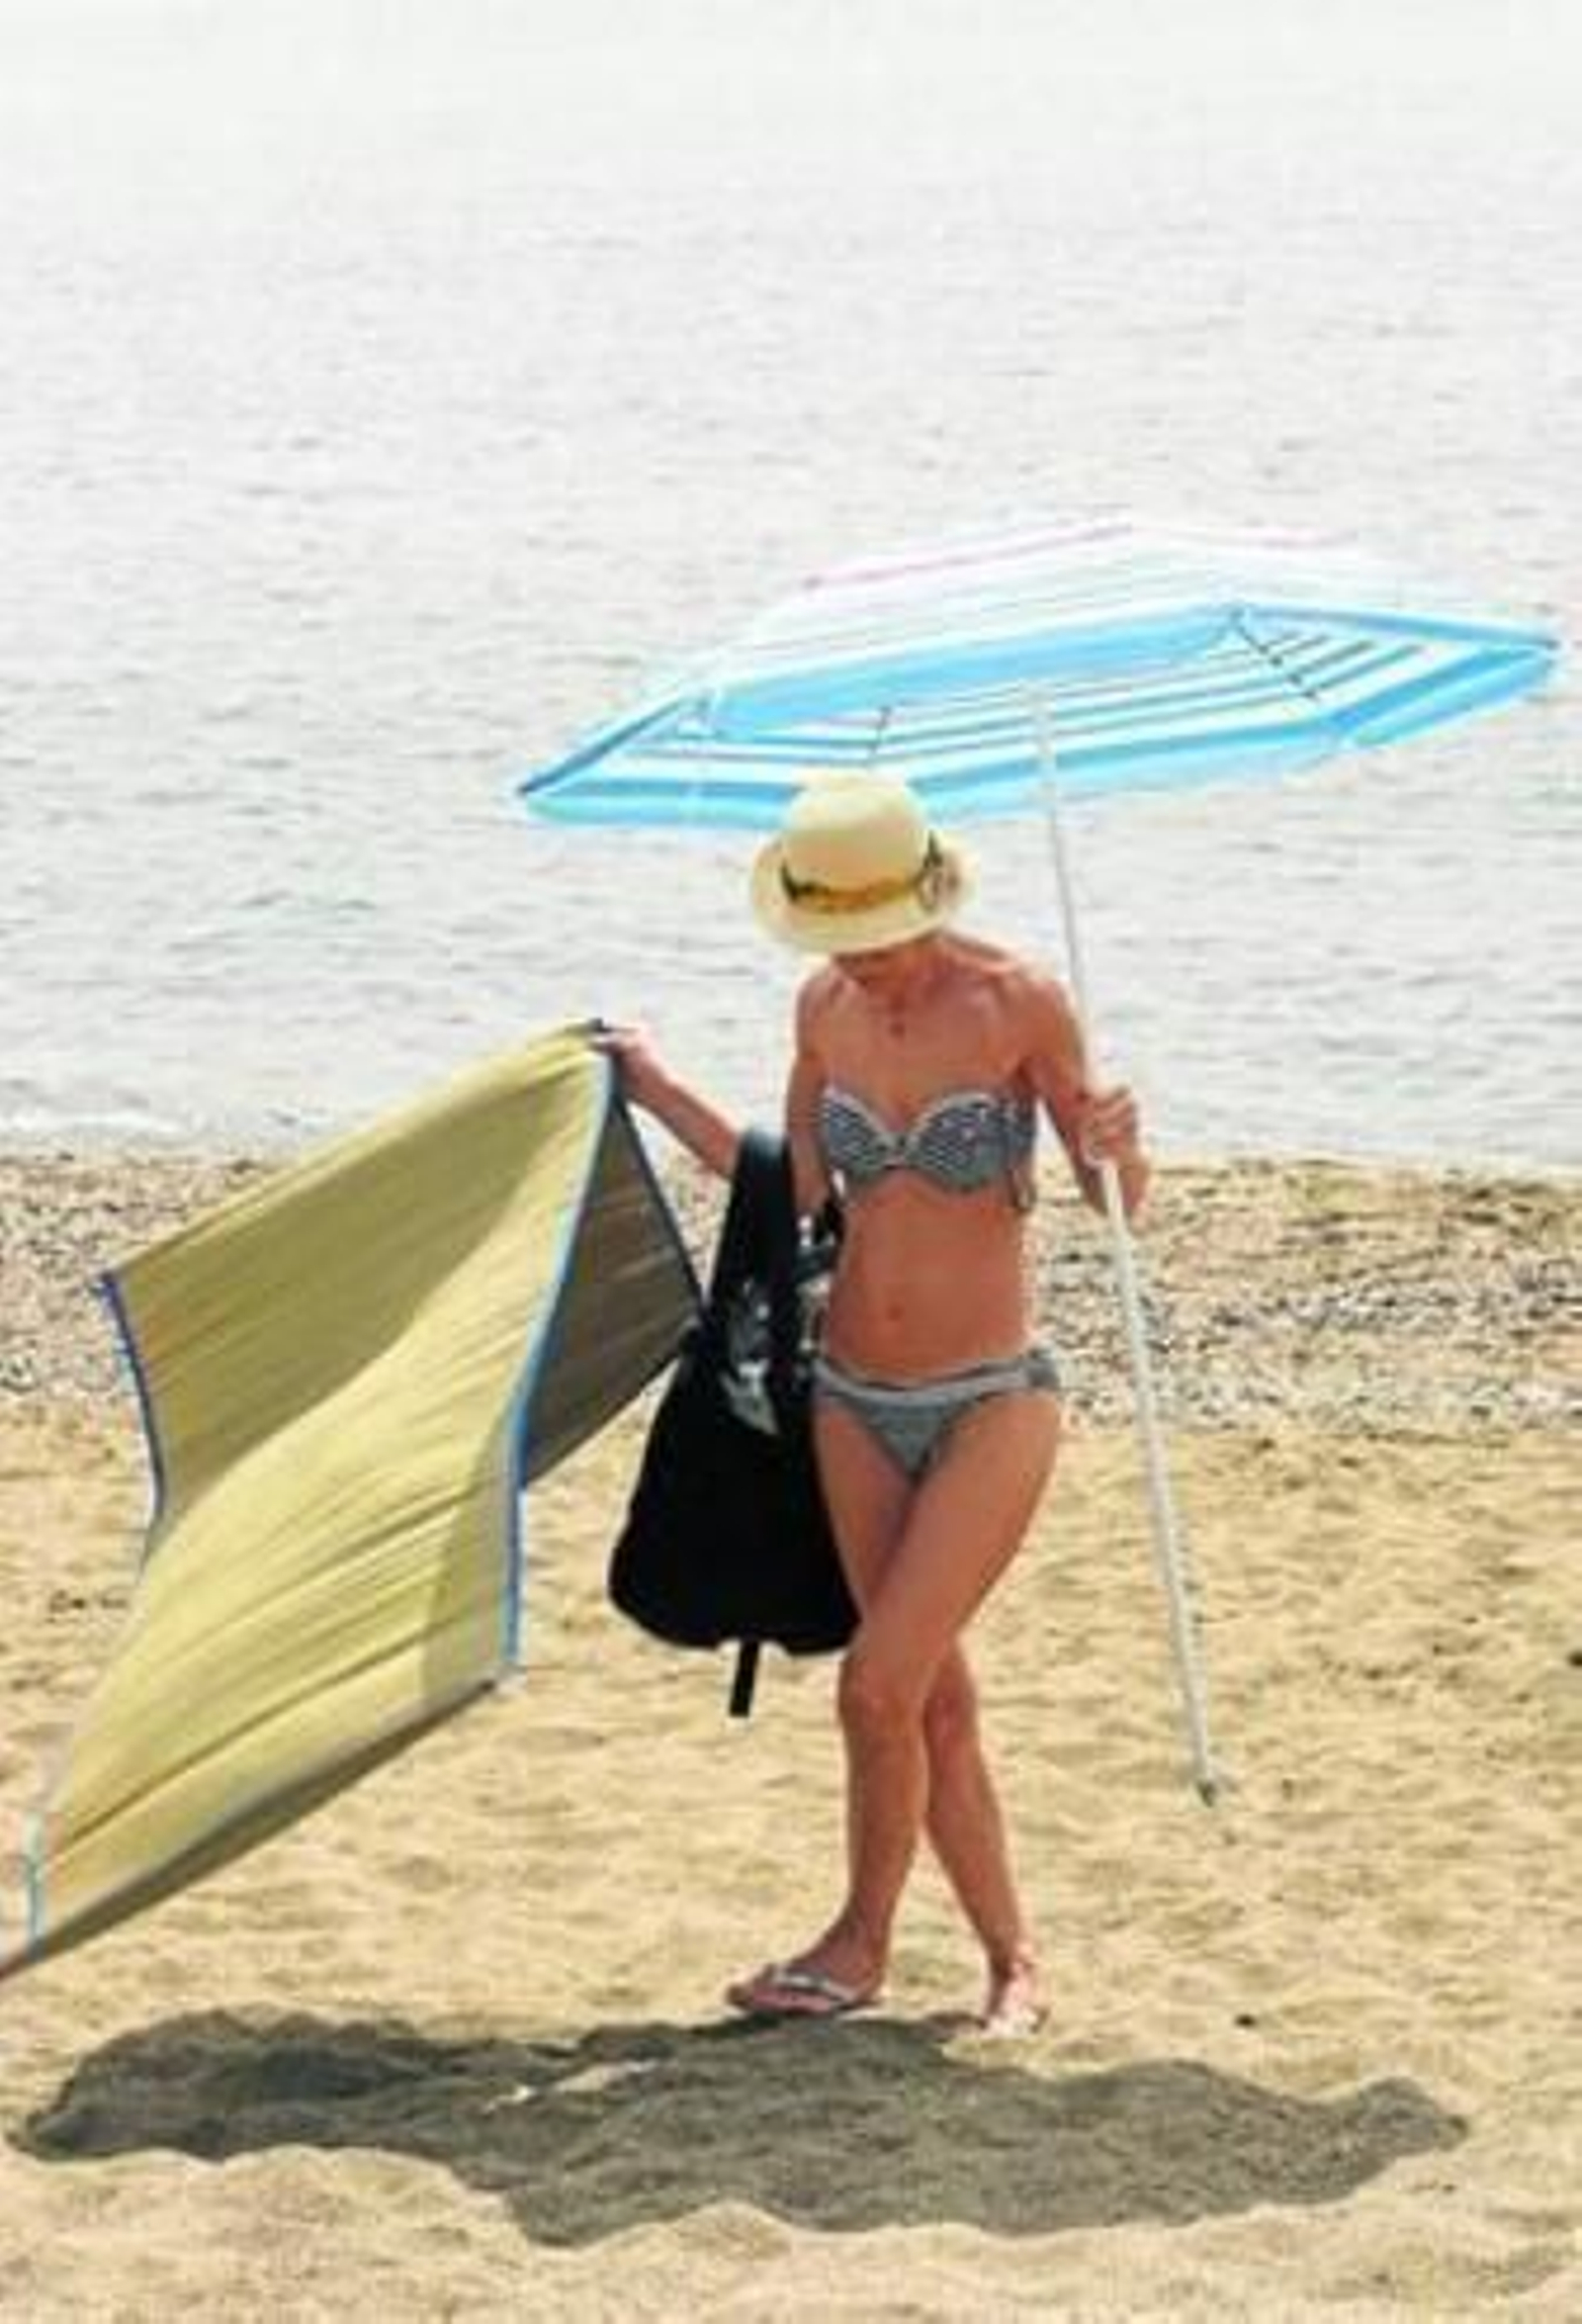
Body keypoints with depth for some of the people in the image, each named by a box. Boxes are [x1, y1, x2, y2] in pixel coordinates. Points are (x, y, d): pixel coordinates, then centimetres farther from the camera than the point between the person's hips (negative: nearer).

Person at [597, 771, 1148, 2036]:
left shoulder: (1016, 1003, -13)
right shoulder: (827, 1009, 1)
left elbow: (1118, 1205, -9)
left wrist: (1117, 1150, -31)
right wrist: (660, 1093, 11)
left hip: (990, 1404, -5)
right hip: (855, 1401, 5)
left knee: (880, 1684, -10)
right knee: (935, 1700, 7)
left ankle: (863, 1941, 10)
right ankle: (1012, 1957, 20)